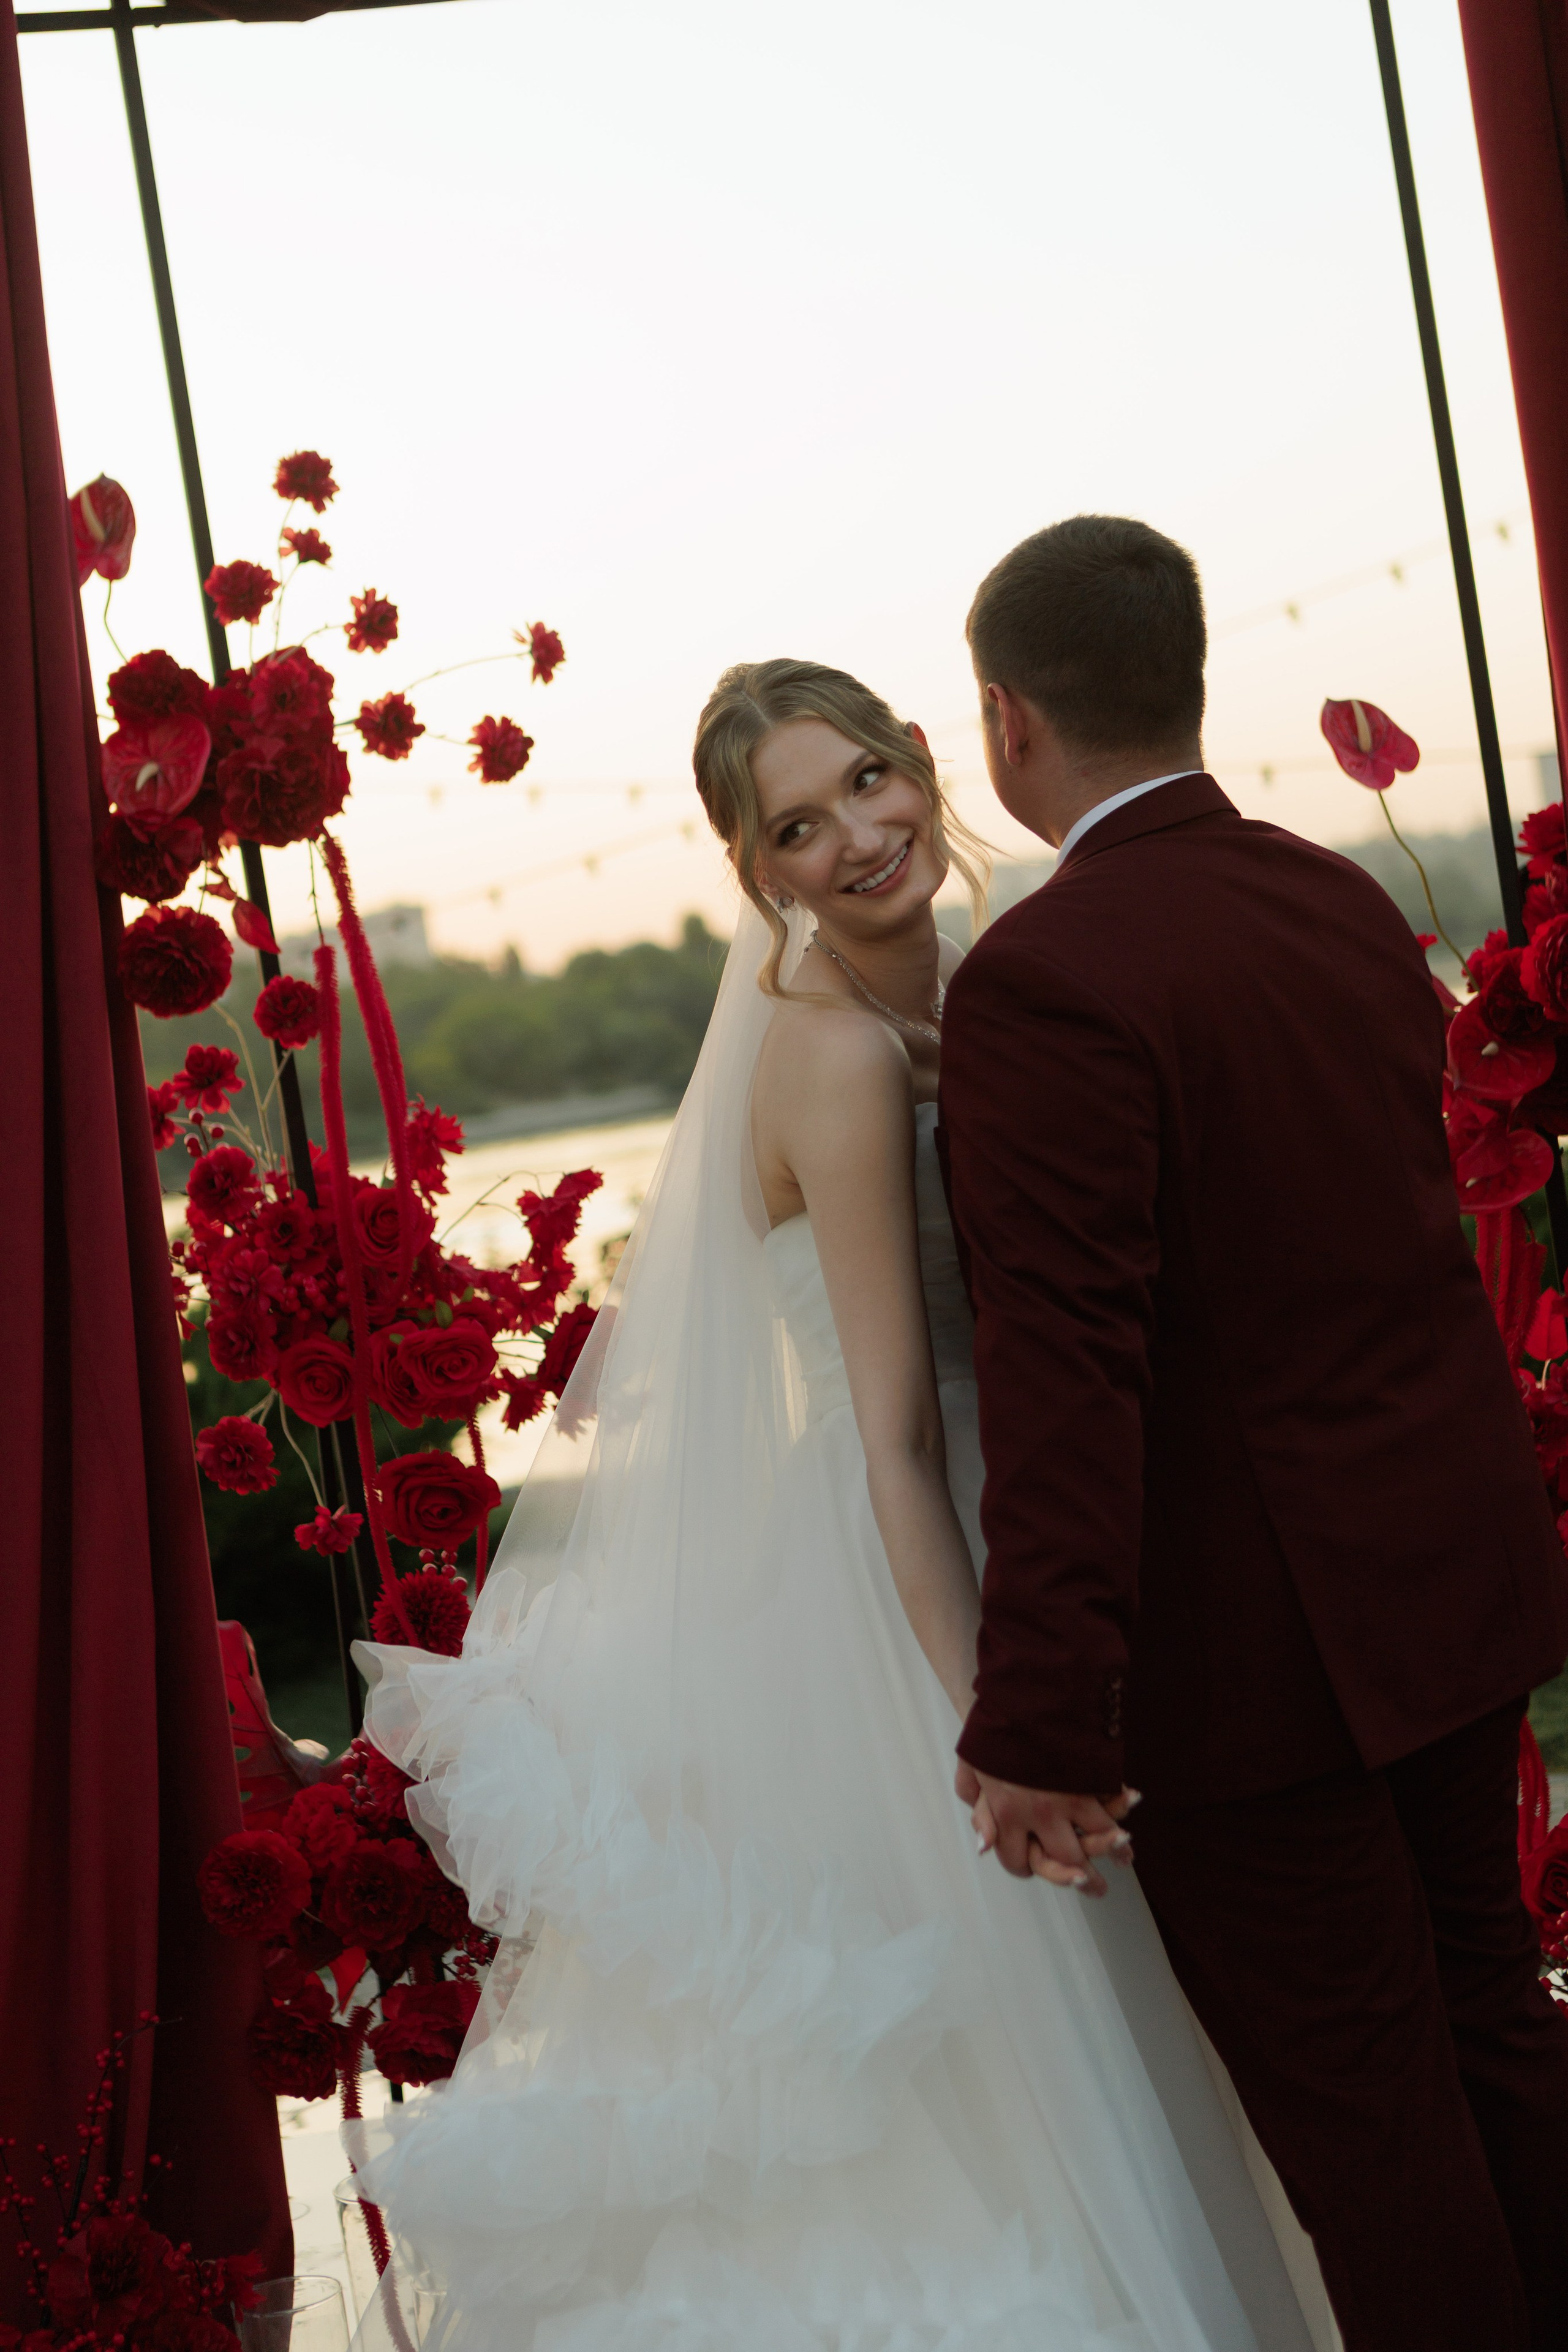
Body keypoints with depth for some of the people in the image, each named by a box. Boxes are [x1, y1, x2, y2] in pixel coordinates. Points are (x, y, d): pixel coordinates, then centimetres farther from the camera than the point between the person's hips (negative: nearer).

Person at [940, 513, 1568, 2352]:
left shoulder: (1041, 980, -21)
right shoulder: (1346, 905, 4)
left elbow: (1062, 1375, -25)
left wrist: (1039, 1724, -22)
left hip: (1263, 1640, -8)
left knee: (1361, 2110, 8)